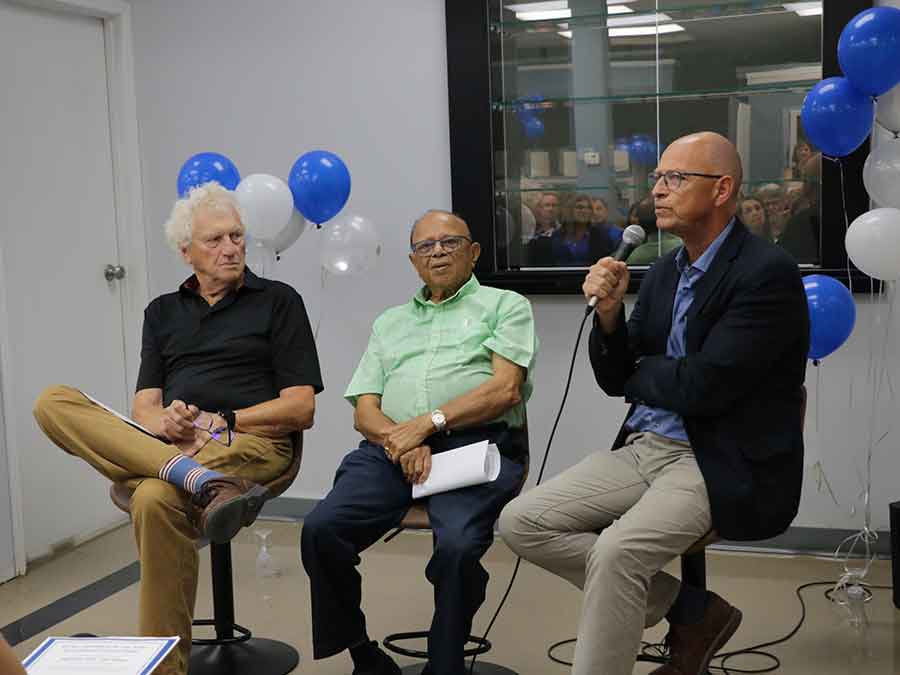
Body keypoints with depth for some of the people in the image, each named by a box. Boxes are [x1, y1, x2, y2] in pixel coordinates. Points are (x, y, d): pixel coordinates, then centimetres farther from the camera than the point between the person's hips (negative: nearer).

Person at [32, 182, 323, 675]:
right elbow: (145, 407, 13)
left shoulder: (277, 301, 10)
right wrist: (166, 424, -12)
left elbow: (300, 409, 2)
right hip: (168, 445, 5)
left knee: (156, 498, -37)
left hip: (251, 443, -5)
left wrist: (219, 423, -10)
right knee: (54, 403, -19)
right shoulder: (162, 311, 23)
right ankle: (203, 481, -39)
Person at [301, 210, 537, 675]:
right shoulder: (389, 323, 29)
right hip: (391, 448, 4)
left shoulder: (505, 305, 16)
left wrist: (429, 423, -10)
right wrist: (400, 440, -4)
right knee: (320, 529, -22)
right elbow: (364, 412, 19)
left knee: (457, 545, -33)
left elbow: (505, 389, 0)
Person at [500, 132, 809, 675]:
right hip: (645, 447, 9)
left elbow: (701, 386, -20)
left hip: (723, 465, -8)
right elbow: (616, 380, 12)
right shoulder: (666, 270, 11)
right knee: (522, 522, -4)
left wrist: (638, 372, 0)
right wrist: (609, 311, -7)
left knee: (617, 550, -32)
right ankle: (692, 611, 3)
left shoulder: (767, 272, -13)